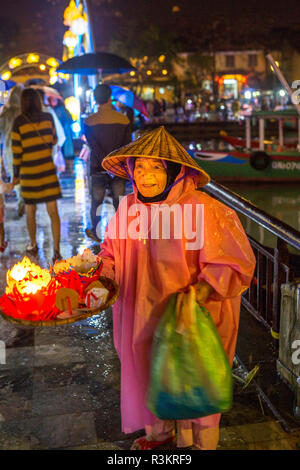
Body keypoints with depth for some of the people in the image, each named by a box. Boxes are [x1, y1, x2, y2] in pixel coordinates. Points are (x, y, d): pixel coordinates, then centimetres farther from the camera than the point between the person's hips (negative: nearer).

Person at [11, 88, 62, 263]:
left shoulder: (18, 122, -8)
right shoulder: (48, 117, 0)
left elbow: (16, 150, -5)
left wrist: (16, 174, 4)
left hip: (29, 172, -1)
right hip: (48, 170, 1)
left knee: (30, 211, 17)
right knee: (53, 211, 1)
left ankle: (33, 246, 32)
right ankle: (57, 250, -5)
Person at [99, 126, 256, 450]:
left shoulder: (203, 210, -23)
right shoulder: (130, 207, -6)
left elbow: (232, 264, -18)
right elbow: (112, 252, 9)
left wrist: (201, 292, -31)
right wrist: (100, 275, -9)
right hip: (145, 316, 5)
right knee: (150, 373, 24)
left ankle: (199, 442, 43)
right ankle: (159, 432, 53)